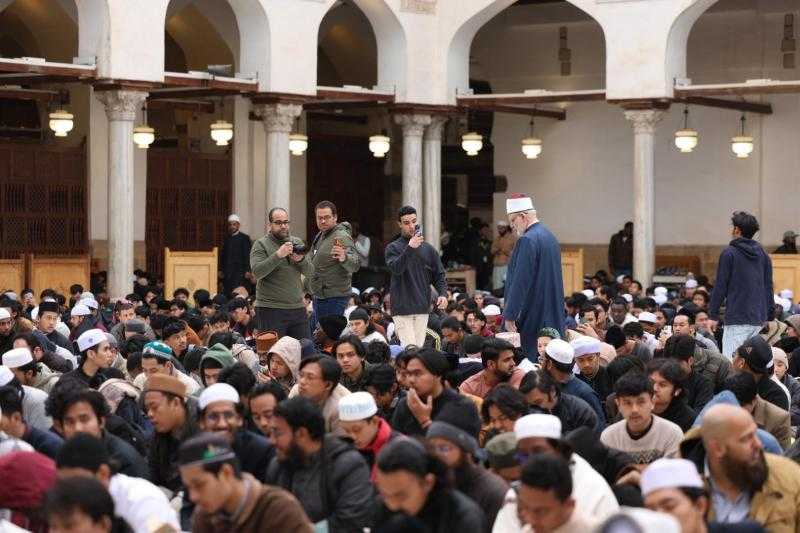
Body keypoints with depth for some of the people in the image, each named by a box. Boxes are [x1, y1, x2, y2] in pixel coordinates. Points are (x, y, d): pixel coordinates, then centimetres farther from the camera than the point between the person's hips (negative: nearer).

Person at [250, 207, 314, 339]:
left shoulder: (297, 243, 15)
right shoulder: (261, 245, -1)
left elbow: (310, 273, 11)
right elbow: (257, 271, -15)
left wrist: (301, 260, -10)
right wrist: (278, 255, -22)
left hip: (298, 308, 5)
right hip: (270, 310, -5)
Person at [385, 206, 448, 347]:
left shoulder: (428, 249, 12)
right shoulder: (393, 248, 2)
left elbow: (438, 275, 14)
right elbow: (396, 269, -16)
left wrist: (443, 293, -5)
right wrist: (410, 248, -28)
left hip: (422, 309, 3)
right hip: (402, 309, -3)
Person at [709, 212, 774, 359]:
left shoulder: (729, 253, -5)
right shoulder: (763, 255, 13)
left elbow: (720, 286, -6)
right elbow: (769, 287, 15)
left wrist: (713, 314, -1)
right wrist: (769, 317, 20)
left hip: (736, 319, -6)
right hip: (759, 319, 6)